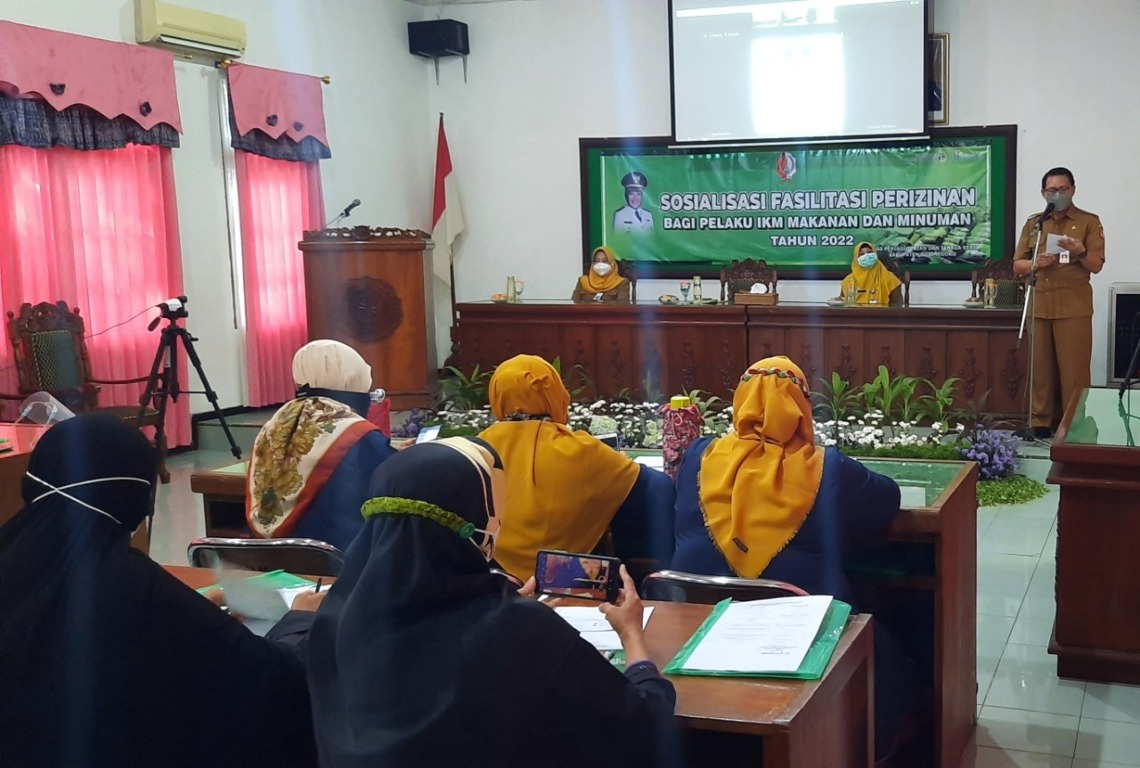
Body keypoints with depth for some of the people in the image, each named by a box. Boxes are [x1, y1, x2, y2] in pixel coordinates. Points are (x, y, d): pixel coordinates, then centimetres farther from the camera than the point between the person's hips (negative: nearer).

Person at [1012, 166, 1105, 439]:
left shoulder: (1089, 221, 3)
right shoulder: (1033, 223, 13)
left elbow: (1097, 265, -3)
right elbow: (1017, 265, 11)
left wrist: (1080, 252, -23)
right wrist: (1036, 263, -10)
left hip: (1074, 308, -3)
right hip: (1039, 307, 3)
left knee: (1074, 369, -4)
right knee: (1040, 368, 5)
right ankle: (1040, 423, 11)